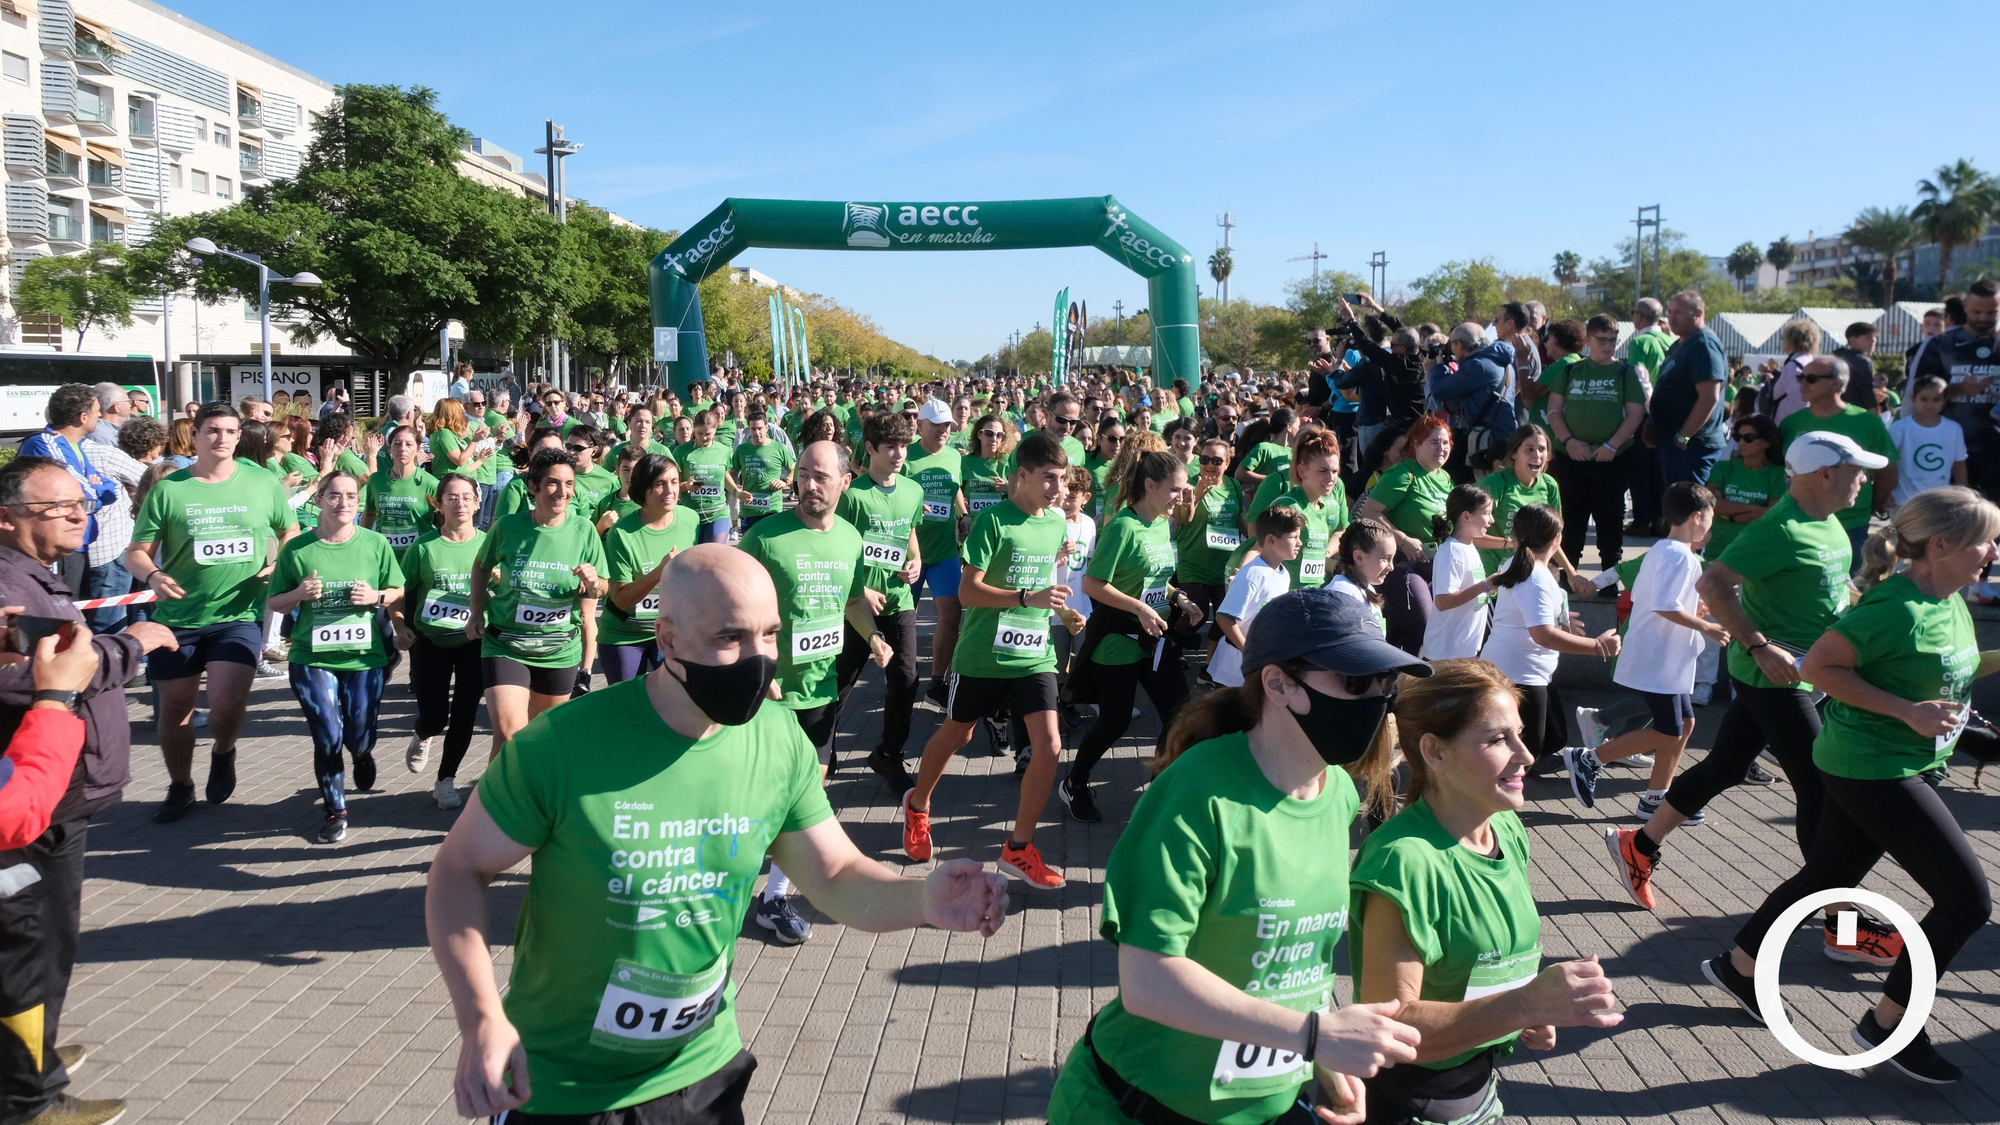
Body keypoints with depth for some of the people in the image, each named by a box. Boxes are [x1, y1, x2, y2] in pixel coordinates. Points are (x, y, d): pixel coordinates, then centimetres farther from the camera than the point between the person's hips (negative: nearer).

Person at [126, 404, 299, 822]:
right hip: (177, 617, 1)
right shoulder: (167, 490, -3)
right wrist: (152, 576, -22)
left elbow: (291, 531, 14)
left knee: (226, 704, -15)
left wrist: (279, 565, -5)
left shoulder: (264, 484, -1)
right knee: (175, 707, 11)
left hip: (240, 615, -1)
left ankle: (223, 753, 20)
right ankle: (180, 789, 33)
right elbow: (136, 553, 0)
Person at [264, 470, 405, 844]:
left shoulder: (376, 544, -1)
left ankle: (363, 754, 45)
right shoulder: (297, 549, -2)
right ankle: (335, 811, 16)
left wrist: (377, 597, -13)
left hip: (365, 657, 1)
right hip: (312, 658, 0)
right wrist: (299, 594, -14)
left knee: (359, 740, 5)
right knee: (328, 740, -5)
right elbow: (276, 603, 6)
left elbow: (398, 591, 8)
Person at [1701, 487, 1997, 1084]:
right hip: (1874, 770, -10)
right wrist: (1906, 711, -24)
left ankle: (1738, 966, 35)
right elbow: (1819, 665, -22)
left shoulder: (1950, 603, 6)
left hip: (1904, 766, 10)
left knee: (1828, 877, 19)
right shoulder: (1898, 608, -23)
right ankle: (1887, 1025, 9)